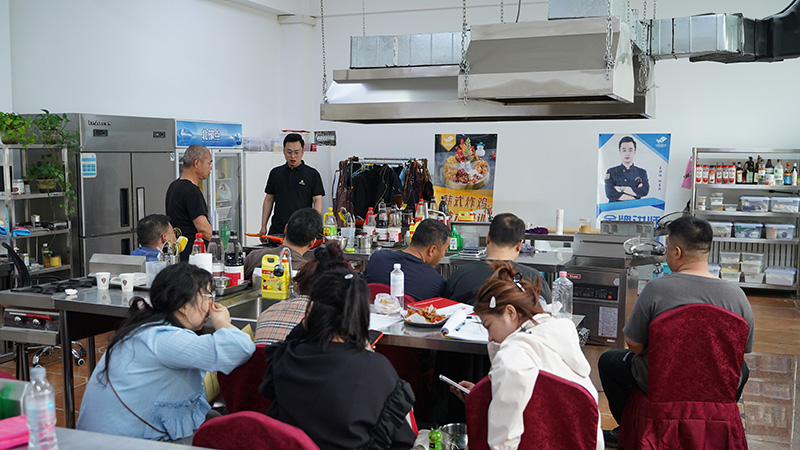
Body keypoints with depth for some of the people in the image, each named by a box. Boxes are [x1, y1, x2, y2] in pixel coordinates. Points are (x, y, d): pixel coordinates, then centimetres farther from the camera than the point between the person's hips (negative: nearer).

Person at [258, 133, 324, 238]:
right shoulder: (275, 173, 12)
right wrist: (263, 227, 9)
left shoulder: (312, 174, 2)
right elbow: (269, 199, 15)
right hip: (277, 230, 3)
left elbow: (317, 200, -3)